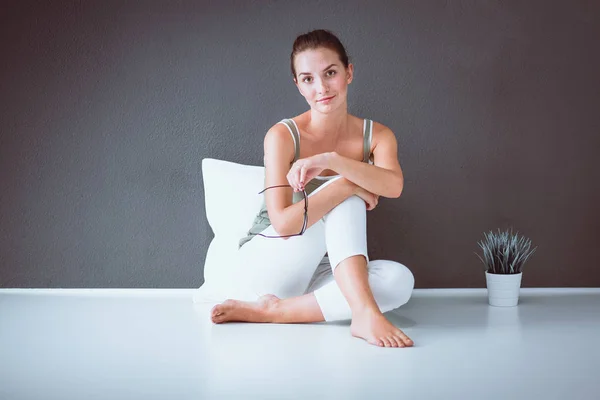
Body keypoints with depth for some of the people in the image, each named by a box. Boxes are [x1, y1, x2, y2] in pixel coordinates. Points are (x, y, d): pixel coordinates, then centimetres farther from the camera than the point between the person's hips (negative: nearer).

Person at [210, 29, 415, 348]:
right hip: (265, 270, -4)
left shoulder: (377, 136, -1)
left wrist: (329, 160, -38)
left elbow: (394, 186, -25)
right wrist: (349, 184, -29)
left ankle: (271, 311, -29)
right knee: (344, 196, -25)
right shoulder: (283, 135, -13)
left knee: (399, 279, -26)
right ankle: (364, 312, -38)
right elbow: (284, 223, -23)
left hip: (321, 274, 4)